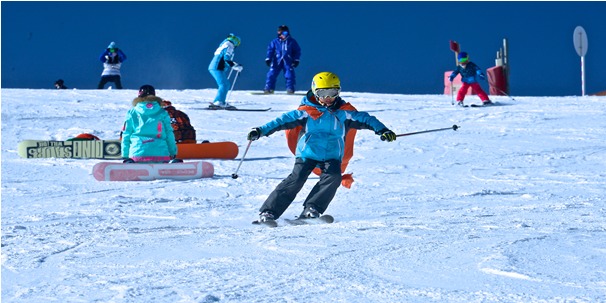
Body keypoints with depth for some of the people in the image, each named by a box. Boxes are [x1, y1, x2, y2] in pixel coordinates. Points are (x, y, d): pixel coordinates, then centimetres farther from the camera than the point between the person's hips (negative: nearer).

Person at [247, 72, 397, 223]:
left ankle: (311, 210, -21)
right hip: (307, 153, -2)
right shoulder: (307, 111, -1)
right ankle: (268, 212, -16)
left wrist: (382, 130, -15)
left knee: (333, 177, -25)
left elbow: (364, 119, 1)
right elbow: (285, 120, -3)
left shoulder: (344, 112, 4)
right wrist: (261, 131, -11)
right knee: (296, 179, -17)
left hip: (332, 156, 2)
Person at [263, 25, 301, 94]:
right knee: (272, 74, -6)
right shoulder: (275, 42, 3)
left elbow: (297, 51, 9)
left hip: (288, 62, 0)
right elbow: (270, 50, 5)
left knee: (290, 75, -8)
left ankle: (290, 88, 1)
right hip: (277, 61, 0)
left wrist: (296, 60, 1)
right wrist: (268, 59, -5)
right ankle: (269, 88, -2)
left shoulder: (292, 42, 4)